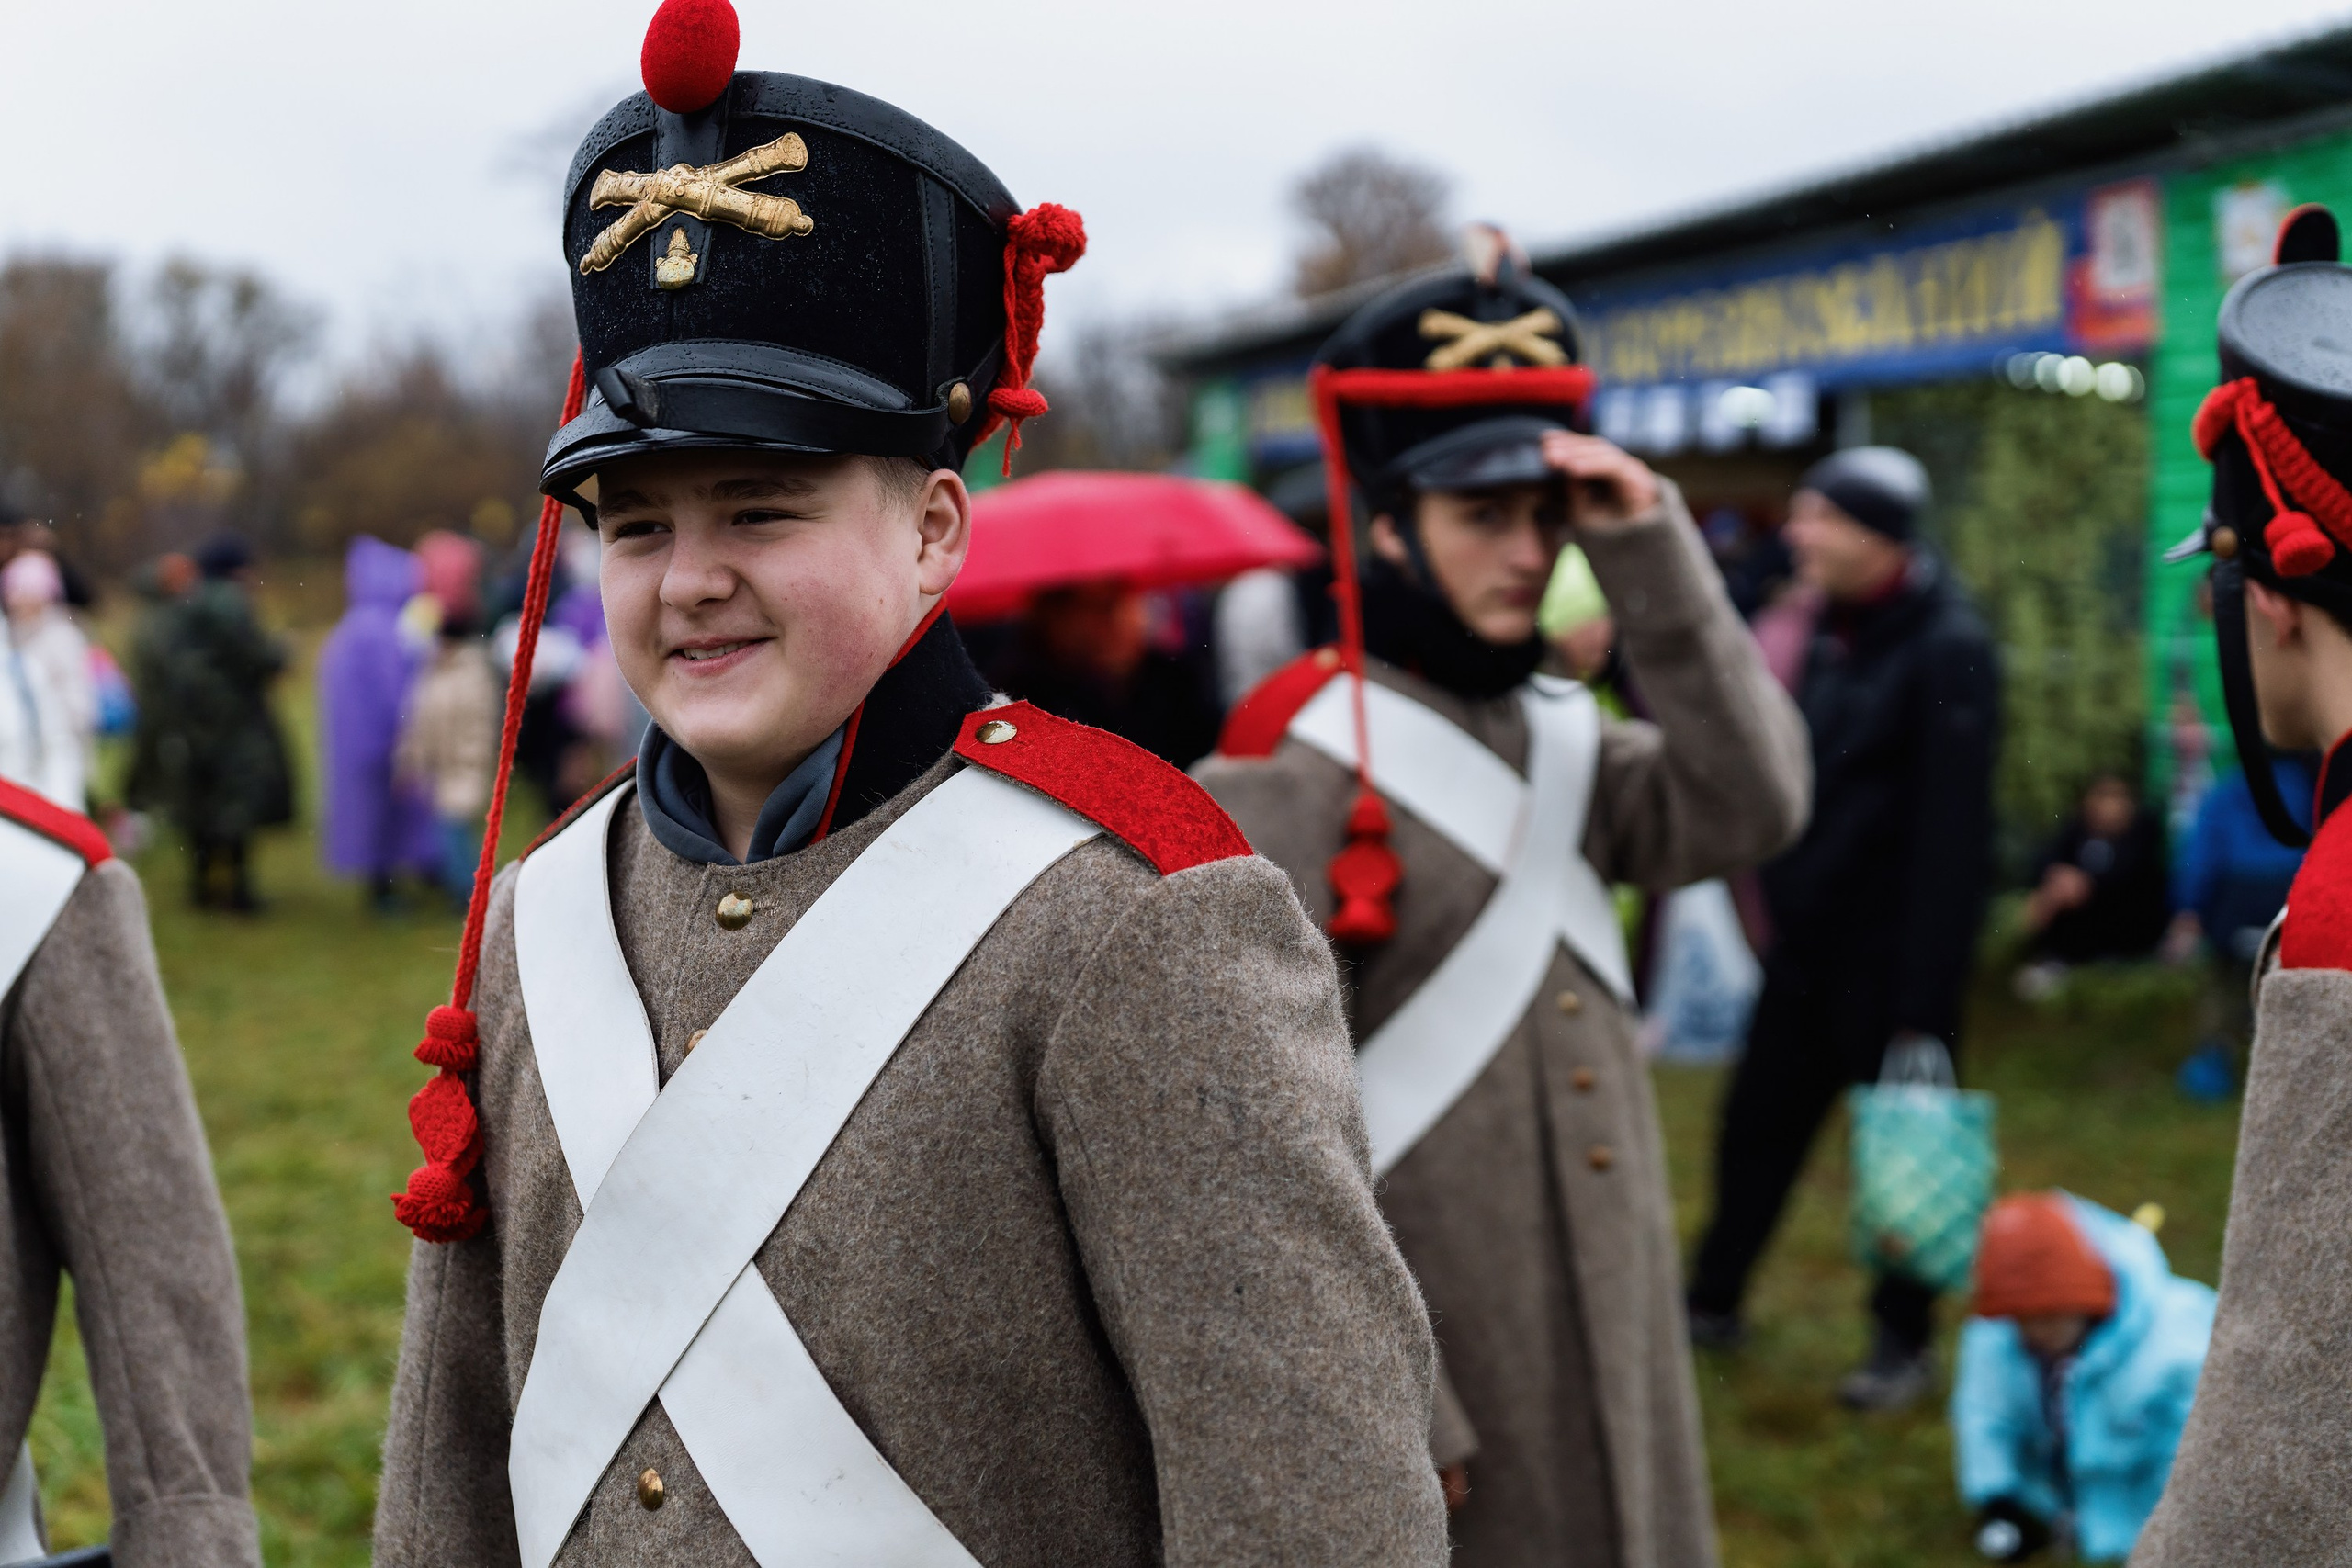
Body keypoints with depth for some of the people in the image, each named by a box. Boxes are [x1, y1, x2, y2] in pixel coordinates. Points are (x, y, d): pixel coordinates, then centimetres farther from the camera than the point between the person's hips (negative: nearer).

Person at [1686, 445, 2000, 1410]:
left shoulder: (1947, 650, -18)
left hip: (1892, 956, -8)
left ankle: (1904, 1343, 22)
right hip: (1810, 943, 8)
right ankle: (1712, 1303, 32)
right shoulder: (1835, 634, 8)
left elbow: (1954, 834, -21)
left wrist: (1923, 1004, -21)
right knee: (1756, 1124, 16)